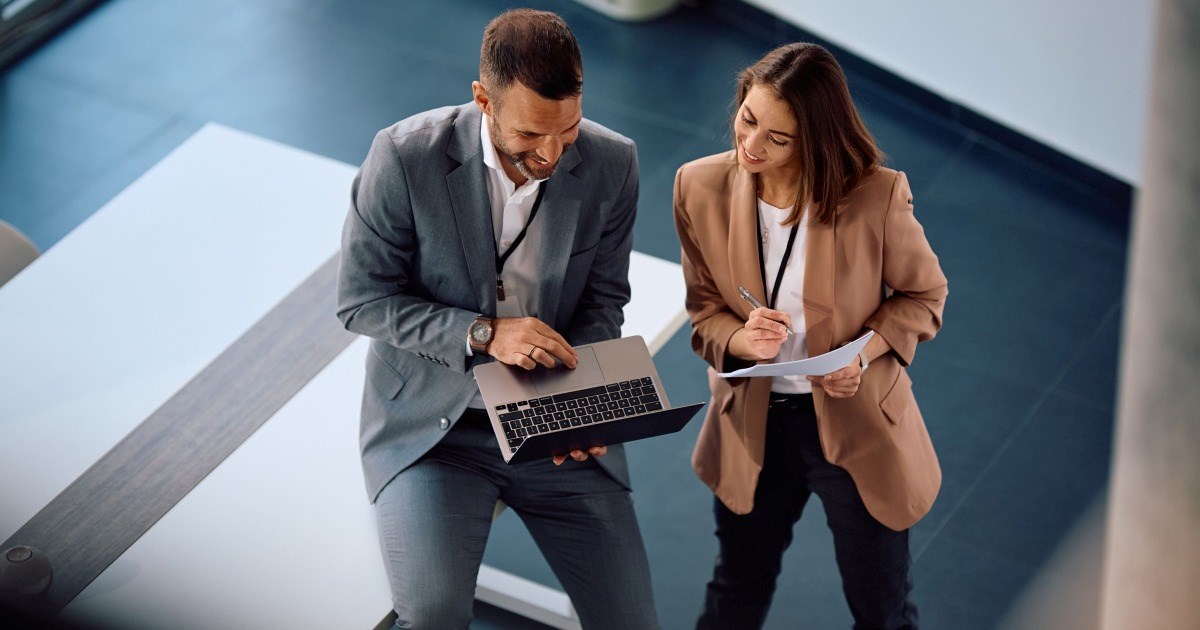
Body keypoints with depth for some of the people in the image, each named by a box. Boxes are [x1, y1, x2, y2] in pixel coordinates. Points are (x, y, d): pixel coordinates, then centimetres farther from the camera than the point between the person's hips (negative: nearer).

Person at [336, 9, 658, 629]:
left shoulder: (611, 164, -9)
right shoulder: (405, 157, -18)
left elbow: (602, 298, 3)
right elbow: (361, 299, -11)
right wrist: (483, 335, -24)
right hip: (432, 422, -3)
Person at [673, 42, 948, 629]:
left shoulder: (876, 196, -22)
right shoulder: (701, 188, -13)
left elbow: (924, 293, -5)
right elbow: (704, 311, -2)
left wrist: (867, 350, -23)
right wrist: (742, 341, -24)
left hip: (855, 425, -2)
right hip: (752, 425, 3)